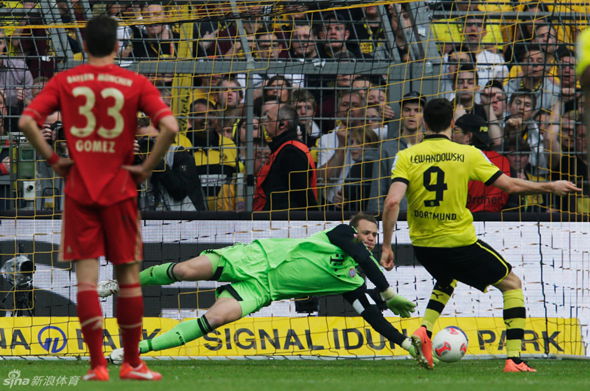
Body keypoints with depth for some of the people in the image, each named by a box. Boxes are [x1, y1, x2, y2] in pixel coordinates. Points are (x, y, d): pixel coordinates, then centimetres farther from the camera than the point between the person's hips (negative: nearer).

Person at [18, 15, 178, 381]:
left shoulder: (64, 82, 1)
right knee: (128, 275, 8)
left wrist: (53, 159, 1)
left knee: (86, 274, 0)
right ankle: (132, 363, 13)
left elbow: (27, 121, -8)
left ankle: (97, 364, -6)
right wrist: (147, 168, -4)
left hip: (79, 190, 1)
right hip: (119, 189, -1)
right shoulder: (135, 83, -3)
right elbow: (170, 127, -15)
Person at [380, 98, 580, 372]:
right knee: (512, 284, 17)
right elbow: (510, 185, -5)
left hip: (422, 246, 4)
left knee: (447, 280, 37)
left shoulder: (406, 157, -5)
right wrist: (551, 187, 10)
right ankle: (513, 359, 7)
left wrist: (386, 246, -8)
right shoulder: (467, 154, -9)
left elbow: (392, 202, -17)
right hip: (459, 243, -4)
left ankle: (424, 331, 12)